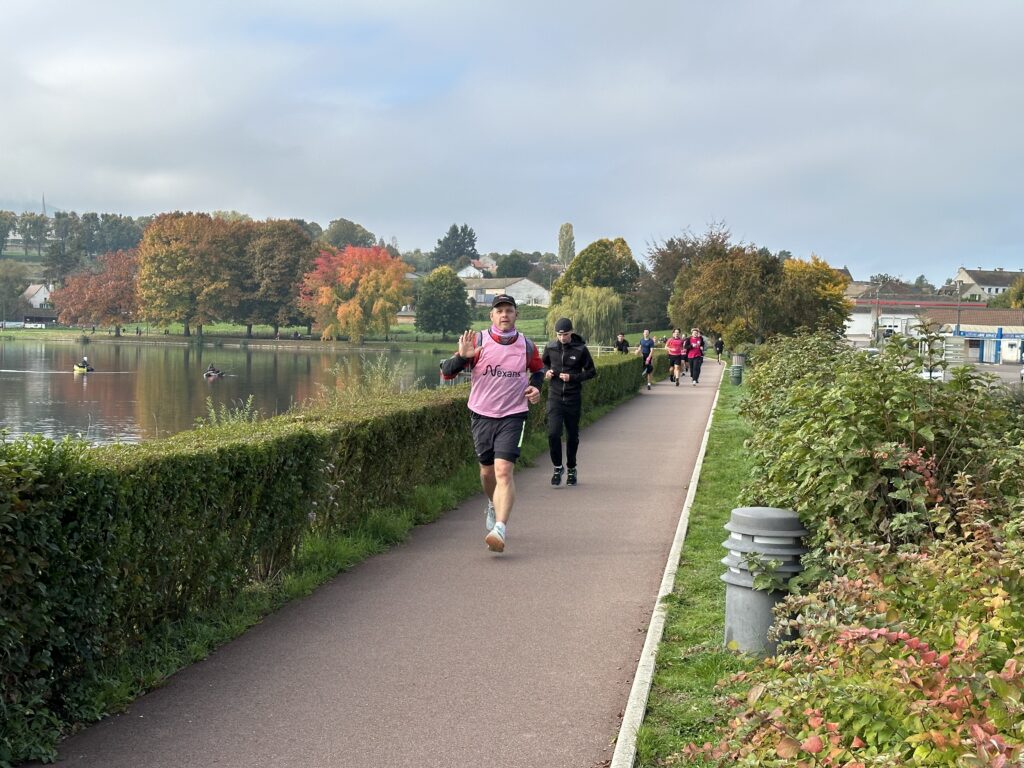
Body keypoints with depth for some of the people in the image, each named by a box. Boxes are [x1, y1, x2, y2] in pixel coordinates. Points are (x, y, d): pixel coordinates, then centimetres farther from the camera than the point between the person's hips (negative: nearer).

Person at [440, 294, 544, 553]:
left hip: (513, 416, -1)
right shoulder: (478, 342, -5)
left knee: (504, 470, -16)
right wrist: (462, 357, -26)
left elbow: (538, 370, 23)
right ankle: (494, 506, 45)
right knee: (487, 470, 14)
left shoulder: (527, 346, 1)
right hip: (481, 415, 1)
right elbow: (446, 371, -7)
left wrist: (535, 387, 2)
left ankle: (500, 529, -23)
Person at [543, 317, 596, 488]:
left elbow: (591, 371, -1)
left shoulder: (581, 349, -7)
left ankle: (571, 469, 27)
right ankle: (557, 467, 7)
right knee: (553, 434, -12)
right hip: (555, 397, 1)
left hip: (573, 398, -1)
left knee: (572, 436, 9)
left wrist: (572, 377, -14)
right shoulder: (550, 347, 0)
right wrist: (546, 372, -3)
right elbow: (543, 363, 19)